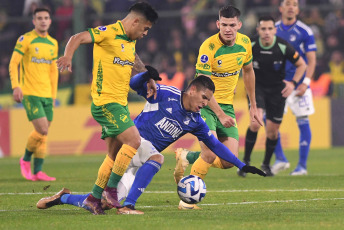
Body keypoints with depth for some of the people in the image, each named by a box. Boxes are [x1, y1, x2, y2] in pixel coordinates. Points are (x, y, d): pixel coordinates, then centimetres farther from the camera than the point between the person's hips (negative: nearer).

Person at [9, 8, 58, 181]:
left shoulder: (53, 43, 14)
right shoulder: (25, 40, -5)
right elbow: (13, 63, -8)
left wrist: (53, 94, 19)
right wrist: (16, 86, -19)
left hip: (46, 94, 6)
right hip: (30, 93, -6)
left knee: (44, 134, 3)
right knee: (42, 130, -14)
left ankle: (38, 171, 8)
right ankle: (26, 160, 8)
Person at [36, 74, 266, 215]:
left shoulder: (195, 121, 8)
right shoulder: (166, 94, -8)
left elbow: (215, 145, 14)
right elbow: (135, 84, -10)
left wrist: (242, 165, 11)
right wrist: (147, 75, -32)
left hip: (140, 160, 5)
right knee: (157, 158, -36)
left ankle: (63, 198, 15)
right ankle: (128, 206, -34)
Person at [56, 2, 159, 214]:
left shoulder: (130, 40, 14)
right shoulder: (109, 33, -13)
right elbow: (78, 38, -23)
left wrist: (149, 79, 26)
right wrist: (68, 57, -42)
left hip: (120, 104, 9)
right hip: (106, 103, -9)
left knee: (115, 155, 11)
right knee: (134, 140, -18)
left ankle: (95, 198, 18)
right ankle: (111, 189, -10)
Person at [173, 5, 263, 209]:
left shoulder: (245, 43, -2)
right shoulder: (209, 47, -21)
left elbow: (248, 71, 15)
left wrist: (253, 106, 17)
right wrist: (220, 115, -29)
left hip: (227, 105, 6)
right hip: (204, 104, -6)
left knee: (229, 161, -4)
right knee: (211, 154, -21)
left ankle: (187, 157, 21)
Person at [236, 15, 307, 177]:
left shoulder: (284, 47, -16)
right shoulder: (251, 47, -14)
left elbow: (301, 64, -2)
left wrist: (293, 83, -14)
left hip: (277, 89, 1)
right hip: (256, 86, -1)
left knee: (272, 131, 3)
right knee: (256, 123, -23)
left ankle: (266, 165, 27)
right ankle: (246, 161, -9)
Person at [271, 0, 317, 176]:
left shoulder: (304, 32, -4)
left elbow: (311, 60, -3)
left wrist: (305, 82, -14)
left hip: (297, 83, -4)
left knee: (302, 121, -3)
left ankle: (302, 165, 3)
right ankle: (280, 159, 9)